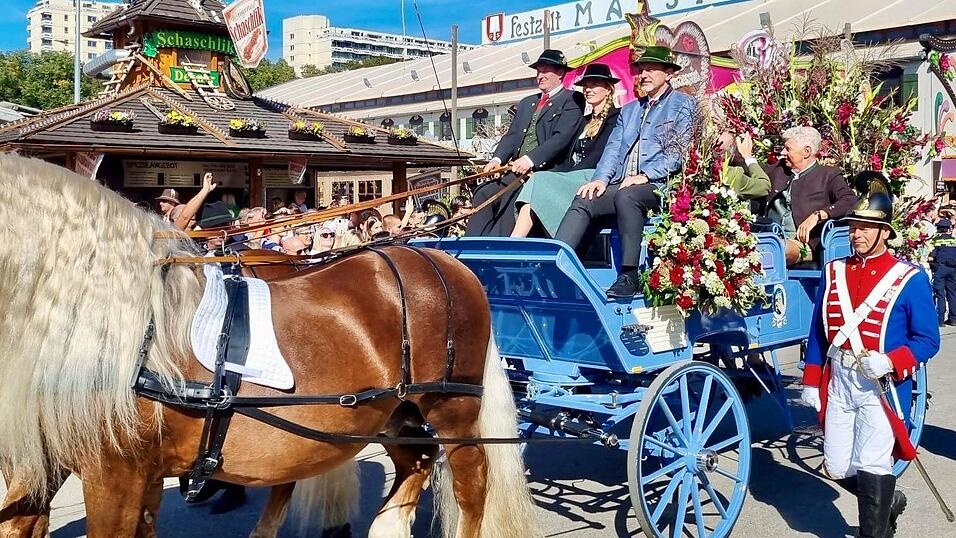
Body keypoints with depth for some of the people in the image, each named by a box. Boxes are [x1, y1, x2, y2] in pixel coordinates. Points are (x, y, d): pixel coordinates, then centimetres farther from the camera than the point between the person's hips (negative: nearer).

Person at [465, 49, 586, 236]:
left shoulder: (572, 101, 2)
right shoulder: (527, 103, 27)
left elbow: (562, 137, -12)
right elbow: (512, 135, 18)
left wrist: (531, 159, -23)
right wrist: (498, 158, -2)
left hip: (546, 170, -7)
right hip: (517, 171, 7)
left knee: (511, 196, -31)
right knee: (483, 194, -13)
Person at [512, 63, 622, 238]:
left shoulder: (616, 116, 2)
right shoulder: (586, 121, 27)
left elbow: (599, 155, -10)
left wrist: (568, 174, -17)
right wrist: (554, 173, -2)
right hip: (573, 178, 6)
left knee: (540, 180, -25)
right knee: (537, 180, -23)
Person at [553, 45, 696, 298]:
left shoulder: (683, 104, 8)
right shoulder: (629, 109, 27)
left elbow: (679, 150, -5)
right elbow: (613, 147, 17)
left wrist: (645, 175, -16)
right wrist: (601, 179, -2)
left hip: (658, 185, -6)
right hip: (621, 185, 6)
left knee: (626, 195, -36)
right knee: (582, 201, -19)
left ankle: (629, 275, -33)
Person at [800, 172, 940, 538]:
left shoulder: (909, 279, -5)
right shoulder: (833, 273, 8)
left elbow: (928, 340, -6)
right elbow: (818, 332, 12)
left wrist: (889, 362, -22)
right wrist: (811, 382, 8)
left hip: (882, 386, -5)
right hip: (838, 382, 5)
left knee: (871, 468, -5)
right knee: (837, 468, 10)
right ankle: (889, 501, 38)